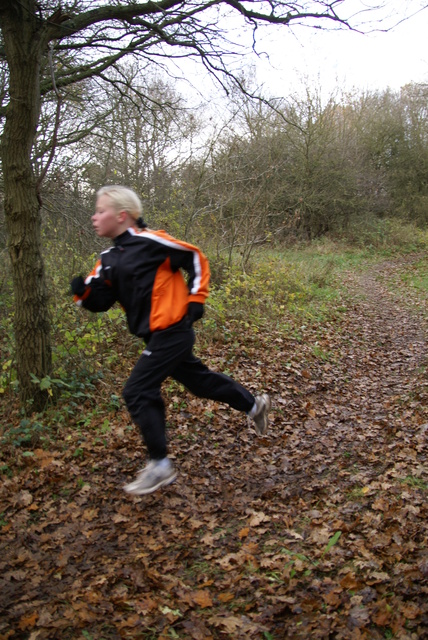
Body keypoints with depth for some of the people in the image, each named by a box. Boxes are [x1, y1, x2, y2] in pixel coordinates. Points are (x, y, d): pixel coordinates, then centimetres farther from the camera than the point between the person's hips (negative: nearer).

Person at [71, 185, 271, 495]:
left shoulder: (150, 241, -16)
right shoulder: (109, 259, 9)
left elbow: (196, 258, -7)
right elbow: (100, 301, 8)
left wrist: (196, 299, -7)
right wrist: (82, 291, -12)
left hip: (172, 332, -9)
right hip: (159, 335, 9)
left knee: (138, 393, -8)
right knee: (200, 380, 20)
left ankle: (160, 465, 5)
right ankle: (254, 405, 39)